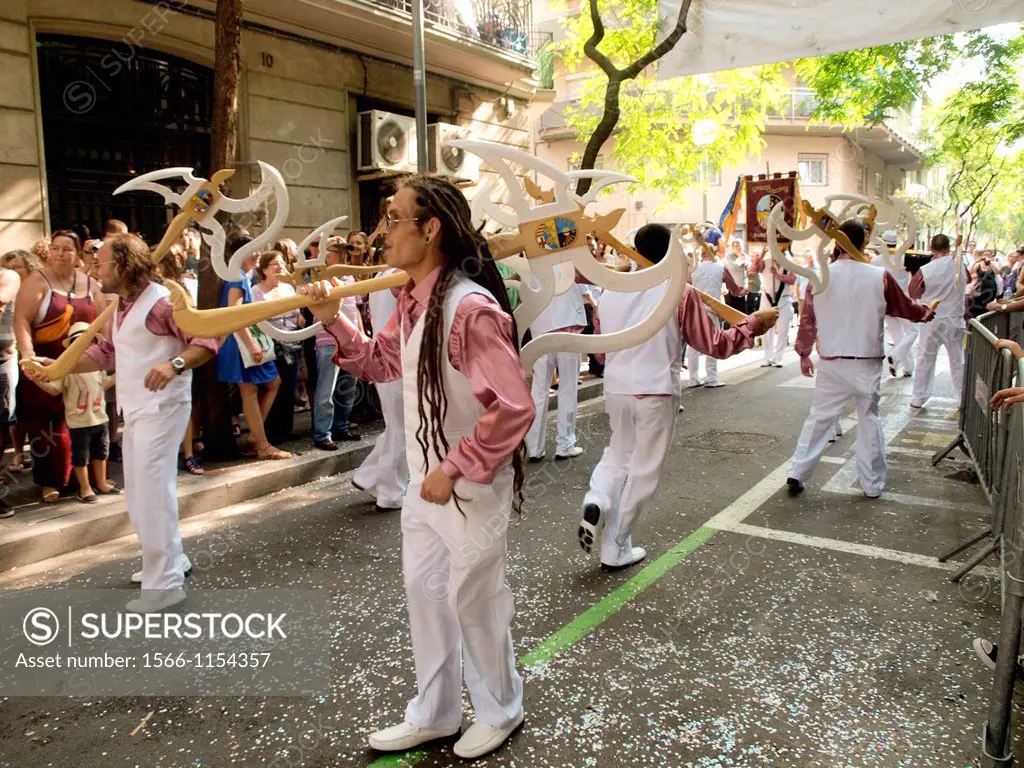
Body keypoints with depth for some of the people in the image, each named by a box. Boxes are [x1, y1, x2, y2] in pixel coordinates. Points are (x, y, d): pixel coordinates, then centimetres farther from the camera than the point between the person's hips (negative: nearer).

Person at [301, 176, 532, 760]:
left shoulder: (471, 307, -25)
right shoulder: (411, 300, 3)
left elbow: (514, 408, -27)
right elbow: (381, 364, 17)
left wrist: (455, 470, -23)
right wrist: (334, 320, 3)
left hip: (472, 484, -9)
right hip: (427, 478, 9)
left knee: (473, 599, 9)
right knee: (423, 591, 19)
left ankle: (500, 712, 36)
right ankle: (434, 714, 40)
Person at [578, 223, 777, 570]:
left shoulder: (610, 291, 3)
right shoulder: (680, 293, -10)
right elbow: (716, 345, -4)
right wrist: (754, 322, 9)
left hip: (615, 388, 4)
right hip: (656, 391, -4)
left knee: (619, 453, 25)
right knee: (644, 470, 9)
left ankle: (596, 501, -4)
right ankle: (615, 550, 16)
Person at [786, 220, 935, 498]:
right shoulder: (880, 277, -7)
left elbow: (807, 320, 2)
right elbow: (905, 308, 10)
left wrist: (804, 353, 14)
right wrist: (926, 312, 32)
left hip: (831, 363, 1)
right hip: (867, 363, -1)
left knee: (820, 417, 11)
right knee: (869, 419, 13)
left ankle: (797, 473, 8)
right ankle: (872, 484, 19)